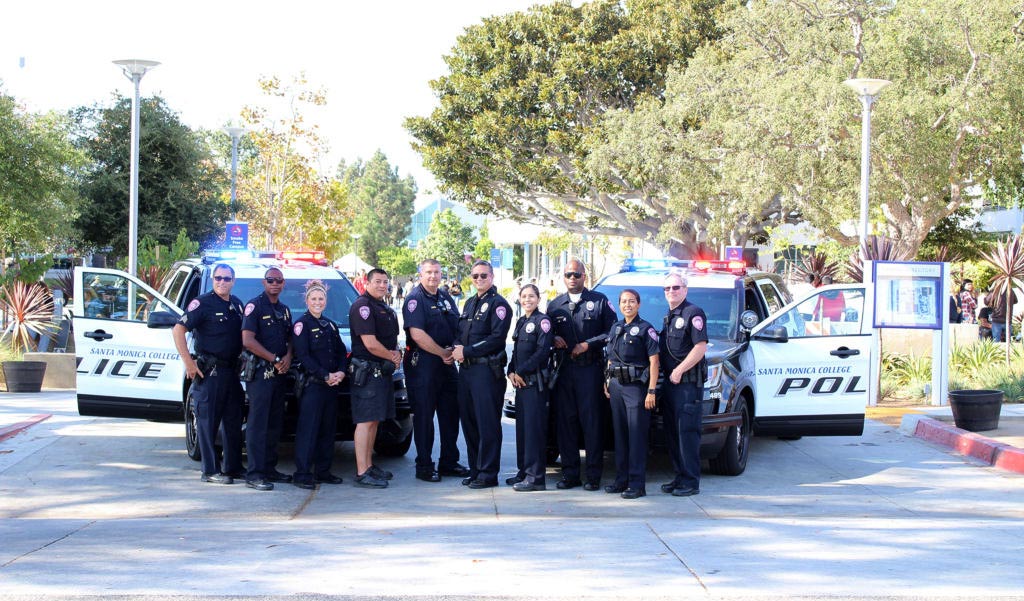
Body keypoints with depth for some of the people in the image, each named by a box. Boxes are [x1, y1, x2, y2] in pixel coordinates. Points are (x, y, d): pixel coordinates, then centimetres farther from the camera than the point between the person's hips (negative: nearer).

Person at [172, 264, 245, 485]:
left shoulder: (236, 304, 14)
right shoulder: (203, 303, -8)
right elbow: (178, 330, -14)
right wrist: (188, 362, -18)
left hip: (232, 370, 8)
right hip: (209, 371, -8)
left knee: (234, 421, 11)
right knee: (208, 421, -4)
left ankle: (233, 467, 20)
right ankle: (210, 471, -3)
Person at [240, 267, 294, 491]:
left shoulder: (285, 310, 18)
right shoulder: (254, 306, -6)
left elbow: (290, 339, 22)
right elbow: (247, 341, -14)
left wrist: (288, 357, 0)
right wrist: (274, 359, -13)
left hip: (279, 373, 8)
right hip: (259, 372, -8)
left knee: (275, 424, 11)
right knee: (258, 422, -9)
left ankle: (269, 468, 18)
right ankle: (254, 474, -11)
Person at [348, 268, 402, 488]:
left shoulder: (386, 310, 19)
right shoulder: (362, 306, -13)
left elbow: (393, 340, 26)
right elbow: (370, 344, -20)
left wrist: (396, 353, 3)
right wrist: (392, 356, -6)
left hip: (383, 371, 10)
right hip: (366, 371, -10)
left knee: (374, 420, 14)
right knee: (365, 421, -11)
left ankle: (369, 465, 21)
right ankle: (362, 473, -12)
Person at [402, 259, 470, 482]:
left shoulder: (446, 298, 15)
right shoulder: (415, 299, -9)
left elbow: (458, 328, 18)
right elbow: (417, 334, -19)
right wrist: (443, 353, -14)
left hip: (446, 363, 8)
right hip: (422, 364, -8)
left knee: (450, 413, 11)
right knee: (424, 416, -3)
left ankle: (449, 462, 20)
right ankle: (424, 466, 3)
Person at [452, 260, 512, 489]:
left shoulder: (498, 304, -6)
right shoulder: (470, 303, 20)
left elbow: (496, 338, -15)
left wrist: (467, 351, -15)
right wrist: (457, 348, -1)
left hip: (487, 369, -8)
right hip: (466, 368, 8)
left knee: (487, 423, -6)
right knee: (468, 421, 10)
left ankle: (488, 474, -3)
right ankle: (475, 470, 18)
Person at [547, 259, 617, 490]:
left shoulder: (599, 301, 6)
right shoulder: (555, 305, 17)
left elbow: (612, 332, 1)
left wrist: (588, 345, -9)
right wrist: (553, 339, -2)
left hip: (591, 369, -3)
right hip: (563, 370, 4)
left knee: (592, 422, -5)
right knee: (565, 422, 2)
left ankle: (593, 475, -1)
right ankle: (570, 474, 8)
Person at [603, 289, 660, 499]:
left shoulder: (646, 329, -4)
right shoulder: (615, 328, 15)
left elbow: (653, 362, -8)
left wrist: (651, 391, -14)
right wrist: (607, 383, 12)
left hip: (636, 386, -6)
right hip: (616, 385, 6)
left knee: (637, 434, -7)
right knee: (620, 433, 9)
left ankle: (637, 484, -7)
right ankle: (621, 480, 15)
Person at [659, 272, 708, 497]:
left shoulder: (693, 313, -8)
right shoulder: (669, 317, 20)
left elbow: (700, 347, -17)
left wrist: (679, 371, -17)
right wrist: (669, 374, 14)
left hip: (688, 382, -9)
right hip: (670, 381, 9)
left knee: (687, 431, -10)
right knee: (672, 432, 10)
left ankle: (691, 482, -8)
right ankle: (679, 477, 17)